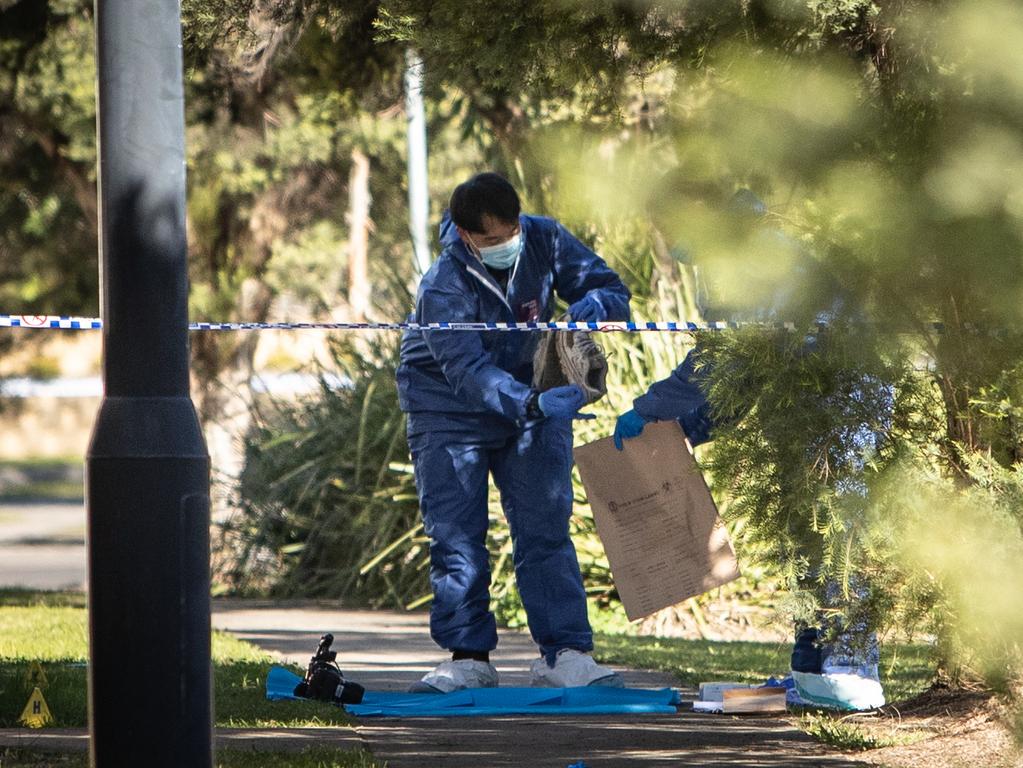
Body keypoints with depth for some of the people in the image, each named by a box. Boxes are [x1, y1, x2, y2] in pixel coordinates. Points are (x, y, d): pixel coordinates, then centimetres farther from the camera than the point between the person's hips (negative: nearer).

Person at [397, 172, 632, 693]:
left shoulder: (544, 240, -14)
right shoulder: (442, 289, -27)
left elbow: (614, 291, -7)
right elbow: (468, 371, -38)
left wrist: (593, 305, -32)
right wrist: (533, 405, -53)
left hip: (535, 392, 3)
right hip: (449, 409, -3)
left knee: (545, 528, -6)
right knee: (455, 535, -6)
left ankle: (565, 654, -8)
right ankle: (468, 657, 2)